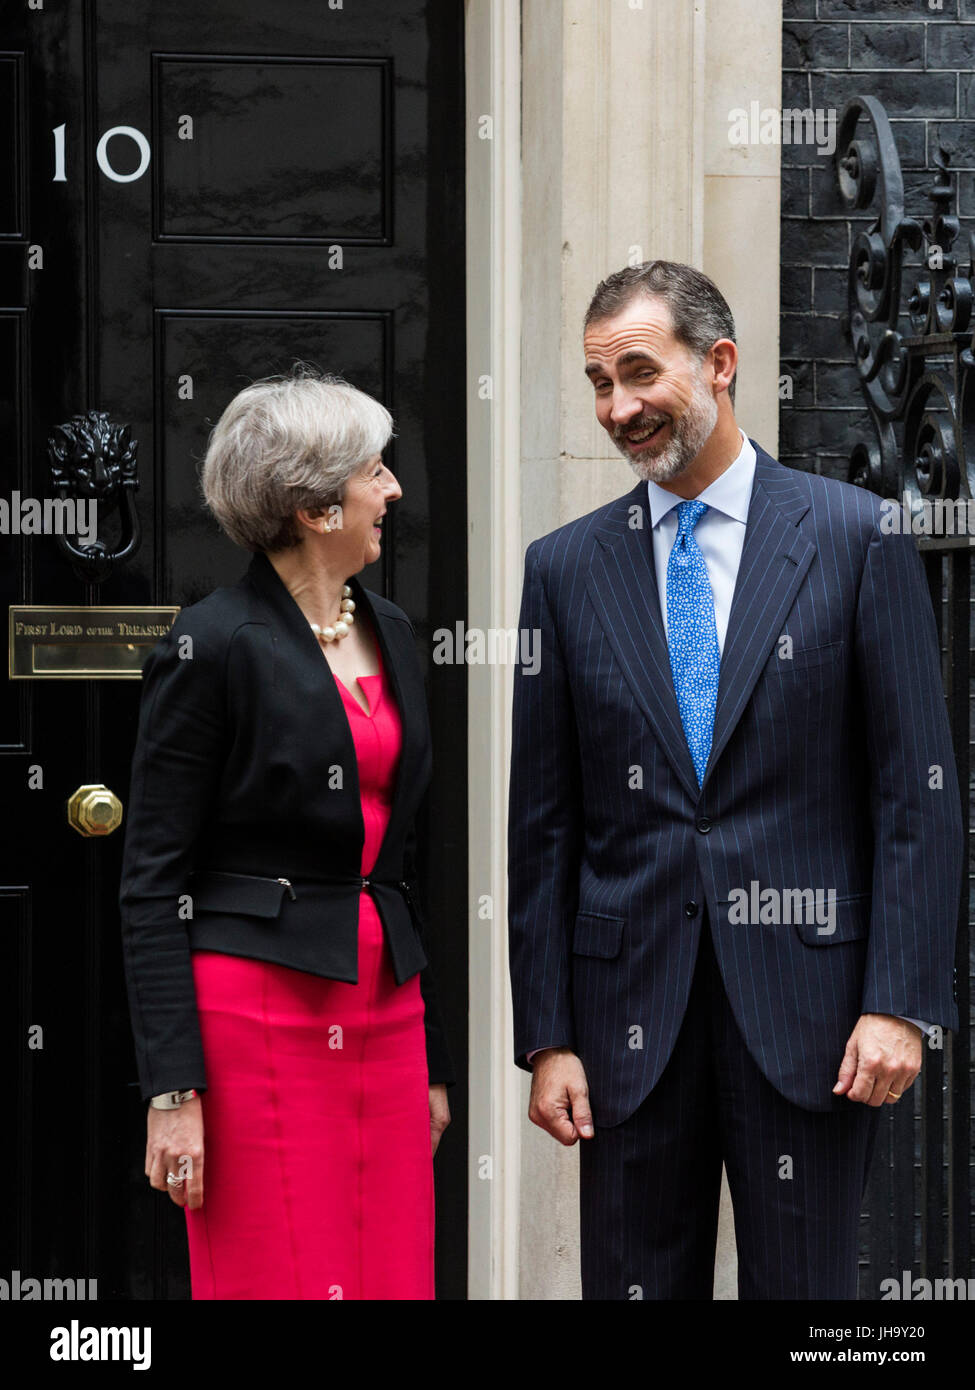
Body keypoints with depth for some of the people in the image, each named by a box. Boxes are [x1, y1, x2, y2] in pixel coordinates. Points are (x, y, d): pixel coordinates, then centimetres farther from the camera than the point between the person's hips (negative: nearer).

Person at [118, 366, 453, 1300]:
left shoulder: (388, 631, 12)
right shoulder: (212, 647, -9)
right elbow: (153, 883, -9)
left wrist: (431, 1059, 17)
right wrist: (172, 1091, -15)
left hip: (381, 1009, 7)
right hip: (257, 1010, -7)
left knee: (394, 1275, 7)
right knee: (276, 1280, -2)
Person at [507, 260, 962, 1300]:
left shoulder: (856, 538, 0)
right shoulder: (566, 568, 7)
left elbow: (917, 792, -2)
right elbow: (544, 823, 8)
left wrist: (901, 1002, -9)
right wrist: (546, 1037, 3)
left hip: (806, 1003, -2)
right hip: (632, 1009, 2)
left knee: (802, 1287, 4)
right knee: (631, 1286, 8)